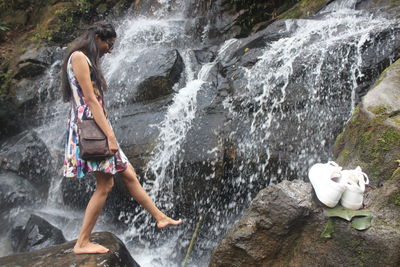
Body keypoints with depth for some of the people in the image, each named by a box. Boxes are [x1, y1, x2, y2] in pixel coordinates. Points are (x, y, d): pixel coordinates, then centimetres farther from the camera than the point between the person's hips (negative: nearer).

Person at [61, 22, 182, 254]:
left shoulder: (89, 61, 21)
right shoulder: (79, 57, -9)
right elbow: (89, 100, -17)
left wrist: (109, 133, 14)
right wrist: (110, 135, -21)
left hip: (98, 125, 10)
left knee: (129, 175, 11)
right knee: (105, 185, -7)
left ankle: (161, 217, 18)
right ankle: (82, 243, 3)